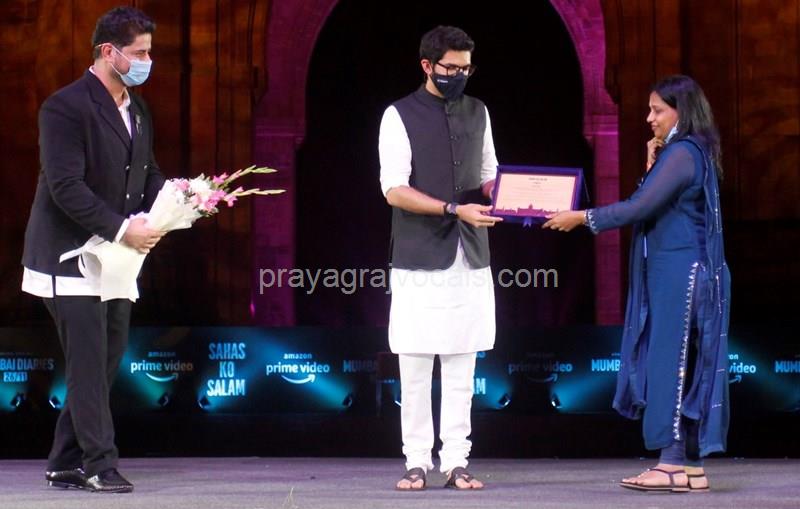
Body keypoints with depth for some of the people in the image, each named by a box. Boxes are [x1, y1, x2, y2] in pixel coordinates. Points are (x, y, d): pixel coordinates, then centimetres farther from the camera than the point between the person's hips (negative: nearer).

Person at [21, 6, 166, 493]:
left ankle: (67, 464, 16)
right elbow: (66, 186, -20)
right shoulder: (66, 107, -14)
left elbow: (148, 173, 19)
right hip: (73, 256, -8)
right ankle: (99, 463, -3)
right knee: (89, 363, -8)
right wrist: (122, 229, -23)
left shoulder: (137, 109, 13)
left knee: (107, 358, 9)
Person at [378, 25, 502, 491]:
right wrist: (455, 209, -19)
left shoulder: (478, 113, 12)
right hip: (420, 260, -4)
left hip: (471, 258, 4)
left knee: (461, 368, 4)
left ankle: (456, 461, 8)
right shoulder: (400, 116, -3)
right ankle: (417, 461, 7)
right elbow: (394, 189, -10)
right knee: (415, 367, 0)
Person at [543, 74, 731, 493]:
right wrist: (651, 168, 7)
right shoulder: (686, 153, 17)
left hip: (679, 274, -10)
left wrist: (583, 217, -14)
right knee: (682, 365, 8)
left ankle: (676, 464, -8)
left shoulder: (682, 154, -13)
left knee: (673, 363, -9)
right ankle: (690, 465, 9)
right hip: (672, 272, 10)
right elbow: (654, 206, 17)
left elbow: (641, 208, -20)